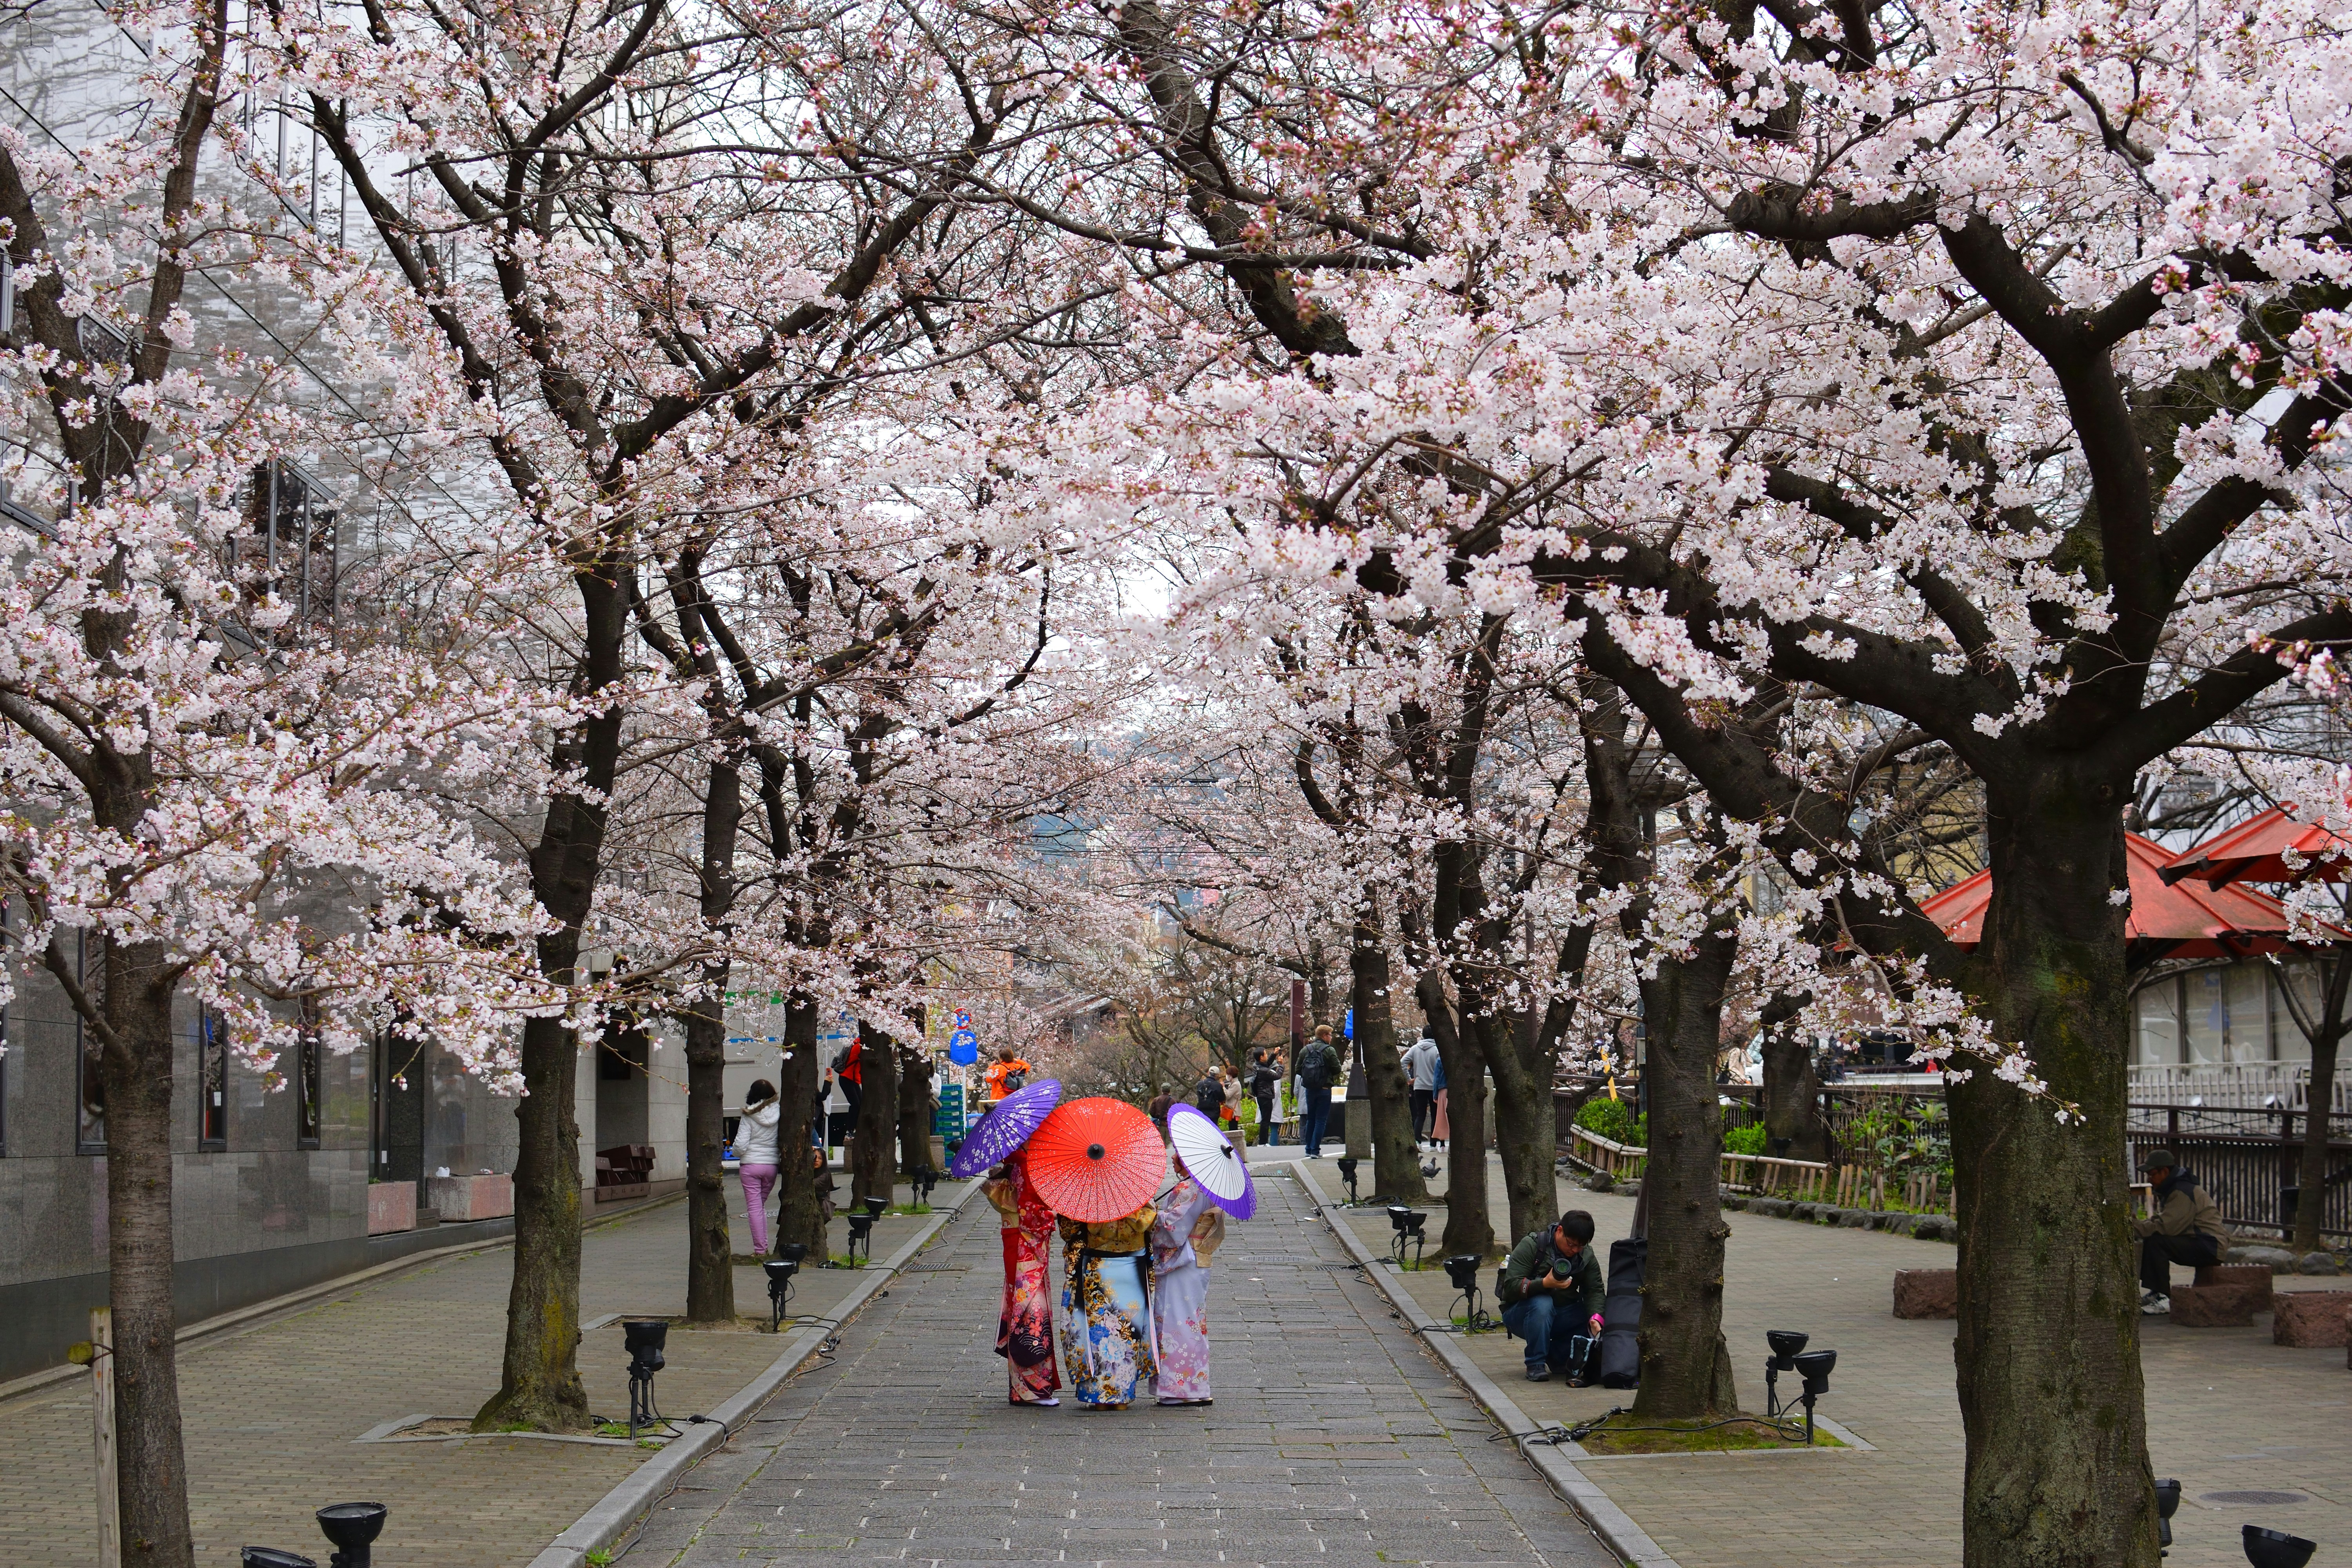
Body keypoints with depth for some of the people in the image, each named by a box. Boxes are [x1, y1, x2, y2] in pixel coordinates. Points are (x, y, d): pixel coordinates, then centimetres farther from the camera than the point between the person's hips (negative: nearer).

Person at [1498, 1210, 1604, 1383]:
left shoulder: (1587, 1256, 0)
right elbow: (1511, 1286, -23)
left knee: (1596, 1325, -20)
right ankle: (1536, 1365, -24)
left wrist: (1596, 1318, -31)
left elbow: (1595, 1290, -10)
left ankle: (1556, 1357, 0)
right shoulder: (1531, 1246, -16)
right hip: (1520, 1313, -5)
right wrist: (1545, 1284, -39)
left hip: (1563, 1314, 5)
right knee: (1542, 1303, -38)